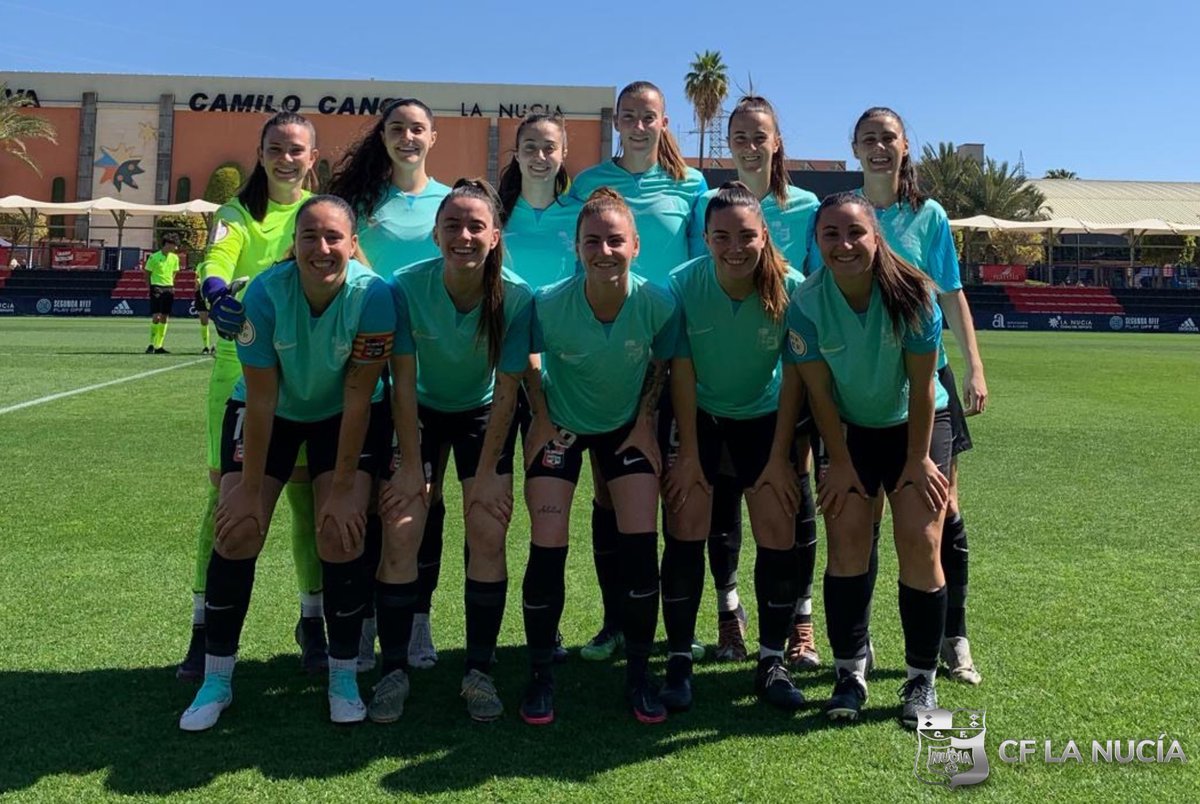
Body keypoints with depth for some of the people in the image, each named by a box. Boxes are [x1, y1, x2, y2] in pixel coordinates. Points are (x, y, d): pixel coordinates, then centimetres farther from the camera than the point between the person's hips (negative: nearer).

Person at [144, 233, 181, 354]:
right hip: (156, 288, -5)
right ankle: (151, 345, -2)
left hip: (169, 288, 5)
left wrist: (170, 284, 11)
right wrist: (151, 286, -3)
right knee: (156, 317, -11)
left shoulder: (174, 258, 7)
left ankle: (159, 346, 10)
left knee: (164, 318, 5)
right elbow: (147, 273, 0)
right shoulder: (154, 257, -8)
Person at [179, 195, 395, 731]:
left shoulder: (372, 296, -28)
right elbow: (261, 399, -21)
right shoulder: (265, 293, -27)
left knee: (342, 534, -14)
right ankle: (216, 678, 10)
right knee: (237, 531, -8)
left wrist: (343, 488, -20)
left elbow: (358, 396, -22)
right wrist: (250, 488, -16)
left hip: (342, 417, -1)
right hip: (270, 411, 1)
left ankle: (343, 676, 6)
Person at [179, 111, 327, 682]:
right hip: (239, 368, 0)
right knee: (225, 491, 1)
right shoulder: (237, 213, 5)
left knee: (306, 492, 4)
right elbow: (216, 261, -15)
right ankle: (204, 628, 13)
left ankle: (313, 622, 18)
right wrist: (218, 294, -38)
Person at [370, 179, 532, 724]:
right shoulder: (406, 287, -25)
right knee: (400, 533, -10)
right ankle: (394, 671, 4)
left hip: (484, 415, 0)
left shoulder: (516, 297, -25)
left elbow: (506, 392, -17)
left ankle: (479, 672, 5)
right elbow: (404, 383, -16)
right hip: (421, 412, 0)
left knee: (488, 534, -9)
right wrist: (411, 466, -14)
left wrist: (486, 473, -14)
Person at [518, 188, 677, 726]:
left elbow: (661, 366, -4)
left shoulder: (657, 304, -23)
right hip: (560, 424, -1)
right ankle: (540, 676, 11)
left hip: (628, 425, 1)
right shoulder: (549, 304, -27)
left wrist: (645, 424, -6)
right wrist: (542, 420, -9)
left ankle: (639, 675, 10)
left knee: (641, 546, -7)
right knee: (547, 549, -7)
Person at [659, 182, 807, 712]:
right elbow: (682, 371, -15)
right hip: (696, 413, -1)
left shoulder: (790, 288, -21)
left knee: (779, 536, -4)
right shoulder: (683, 284, -22)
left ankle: (772, 662, 12)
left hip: (763, 415, 1)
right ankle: (679, 662, 4)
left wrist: (782, 456, -13)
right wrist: (688, 454, -13)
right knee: (686, 533, -8)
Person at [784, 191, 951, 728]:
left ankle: (922, 677, 6)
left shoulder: (911, 295, -23)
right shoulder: (806, 303, -19)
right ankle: (850, 672, 5)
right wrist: (840, 463, -9)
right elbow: (819, 393, -12)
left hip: (916, 425, -1)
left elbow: (922, 386, -16)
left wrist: (916, 460, -11)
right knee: (847, 537, -8)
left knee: (919, 541, -10)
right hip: (849, 429, 1)